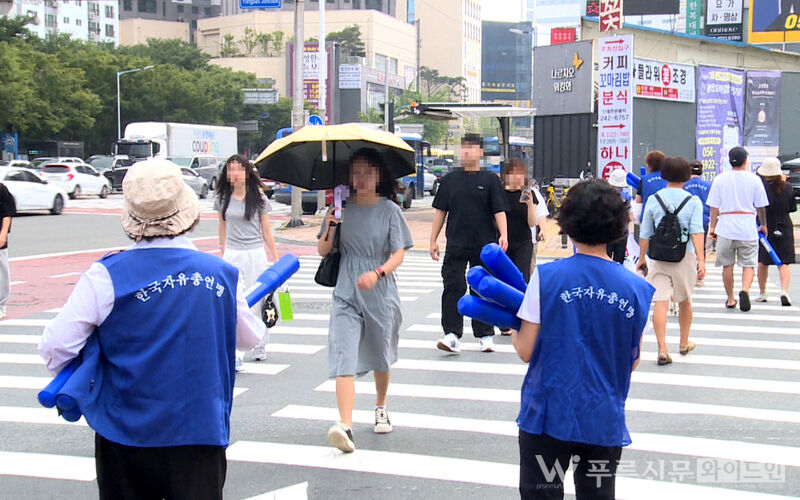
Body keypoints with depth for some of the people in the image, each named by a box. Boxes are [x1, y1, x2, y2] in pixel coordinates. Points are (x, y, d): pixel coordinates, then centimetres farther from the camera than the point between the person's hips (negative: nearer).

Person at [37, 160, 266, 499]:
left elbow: (55, 348, -11)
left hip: (127, 433, -1)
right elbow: (249, 337, 12)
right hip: (201, 431, 1)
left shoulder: (107, 277, -11)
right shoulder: (221, 274, -3)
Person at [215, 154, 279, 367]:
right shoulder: (223, 199, 5)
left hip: (256, 254, -1)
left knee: (258, 302, 5)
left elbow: (266, 230, 4)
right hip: (232, 256, 1)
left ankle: (260, 347, 24)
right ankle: (235, 355, -9)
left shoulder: (258, 198, 0)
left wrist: (275, 257, 4)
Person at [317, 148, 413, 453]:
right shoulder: (341, 208, 3)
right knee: (344, 358, -15)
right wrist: (330, 227, -13)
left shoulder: (389, 210, -2)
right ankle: (345, 426, -24)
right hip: (346, 294, 0)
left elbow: (398, 254, -8)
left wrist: (378, 273, -25)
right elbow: (323, 251, 6)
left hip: (381, 294, 0)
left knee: (380, 357, 16)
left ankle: (381, 408, 42)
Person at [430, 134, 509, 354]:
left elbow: (499, 211, -3)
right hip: (456, 245, 1)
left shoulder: (490, 180, 2)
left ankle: (485, 335, 17)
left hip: (484, 246, -1)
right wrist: (433, 240, 8)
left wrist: (503, 236, -18)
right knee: (453, 287, -7)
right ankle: (452, 335, -5)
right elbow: (440, 211, 12)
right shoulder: (450, 179, 8)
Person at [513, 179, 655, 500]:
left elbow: (526, 351, -8)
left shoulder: (546, 277, -11)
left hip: (548, 415, -2)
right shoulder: (637, 289, -4)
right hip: (606, 421, 2)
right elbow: (632, 362, 4)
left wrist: (513, 334, 13)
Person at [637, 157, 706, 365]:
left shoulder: (653, 200, 1)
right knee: (685, 301, 17)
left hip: (658, 257, 0)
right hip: (684, 256, 0)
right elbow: (696, 232, -12)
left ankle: (662, 349, -15)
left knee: (660, 302, -4)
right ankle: (684, 344, 33)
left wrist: (642, 258, 13)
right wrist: (701, 260, -15)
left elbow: (644, 234, 4)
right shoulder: (693, 201, -2)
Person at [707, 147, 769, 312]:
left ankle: (730, 299, 17)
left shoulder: (720, 179, 2)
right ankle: (745, 290, -23)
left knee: (727, 265, 10)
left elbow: (714, 207, 1)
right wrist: (763, 225, 20)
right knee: (748, 264, 3)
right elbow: (761, 206, 5)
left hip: (726, 227, 1)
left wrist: (712, 226, 10)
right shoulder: (754, 179, 0)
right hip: (747, 228, -1)